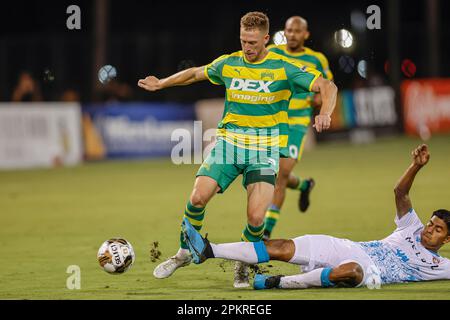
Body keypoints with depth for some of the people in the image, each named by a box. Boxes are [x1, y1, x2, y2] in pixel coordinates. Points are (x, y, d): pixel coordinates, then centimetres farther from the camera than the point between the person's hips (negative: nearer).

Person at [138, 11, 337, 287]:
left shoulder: (284, 68, -7)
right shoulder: (228, 64, 5)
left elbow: (328, 87, -9)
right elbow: (195, 73, 24)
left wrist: (324, 114, -28)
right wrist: (161, 83, 29)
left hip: (265, 150, -3)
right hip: (228, 142, 3)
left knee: (256, 217, -17)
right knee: (198, 198, -14)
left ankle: (242, 265, 13)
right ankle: (184, 253, 11)